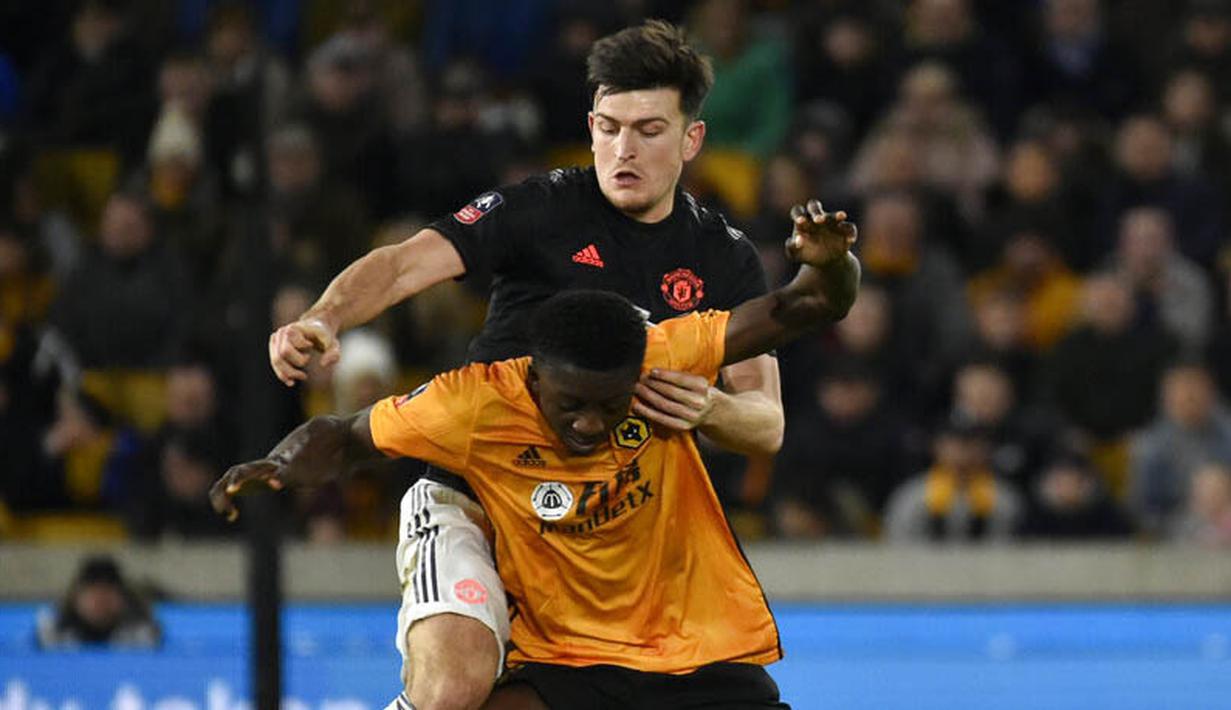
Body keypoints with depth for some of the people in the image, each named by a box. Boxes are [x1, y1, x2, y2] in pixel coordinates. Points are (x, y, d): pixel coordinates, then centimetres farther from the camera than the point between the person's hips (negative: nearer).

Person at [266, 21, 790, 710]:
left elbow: (767, 425, 1)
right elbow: (404, 264, -17)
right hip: (470, 492, -4)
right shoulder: (542, 208, -5)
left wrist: (710, 409, -23)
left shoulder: (727, 260, 6)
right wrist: (323, 321, -38)